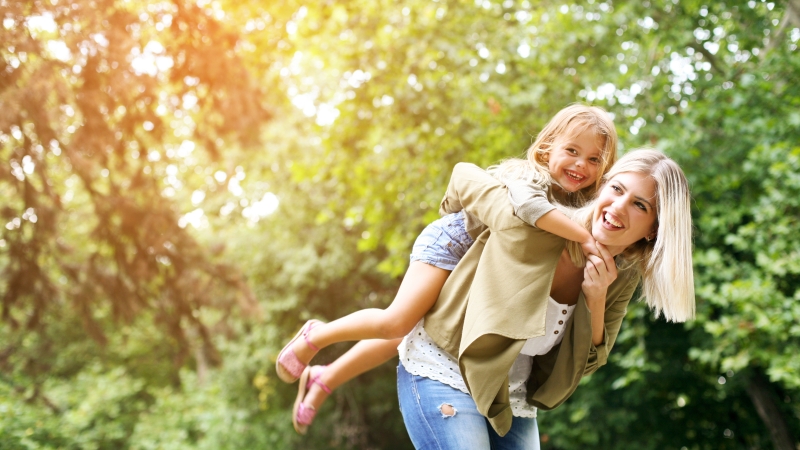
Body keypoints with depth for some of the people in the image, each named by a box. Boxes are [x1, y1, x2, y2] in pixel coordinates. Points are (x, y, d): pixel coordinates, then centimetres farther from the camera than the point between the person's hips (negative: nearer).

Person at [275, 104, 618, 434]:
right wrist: (585, 238, -49)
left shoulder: (577, 201, -2)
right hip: (451, 242, -8)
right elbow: (528, 205, -47)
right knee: (398, 322, -22)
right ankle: (315, 337, 2)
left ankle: (323, 381, 25)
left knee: (410, 332, 13)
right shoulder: (530, 176, -26)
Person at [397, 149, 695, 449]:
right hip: (442, 375, -6)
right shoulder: (539, 228, -24)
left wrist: (596, 300, -18)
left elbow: (582, 364, -1)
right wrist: (453, 211, 12)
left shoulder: (623, 281, -5)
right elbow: (465, 176, -10)